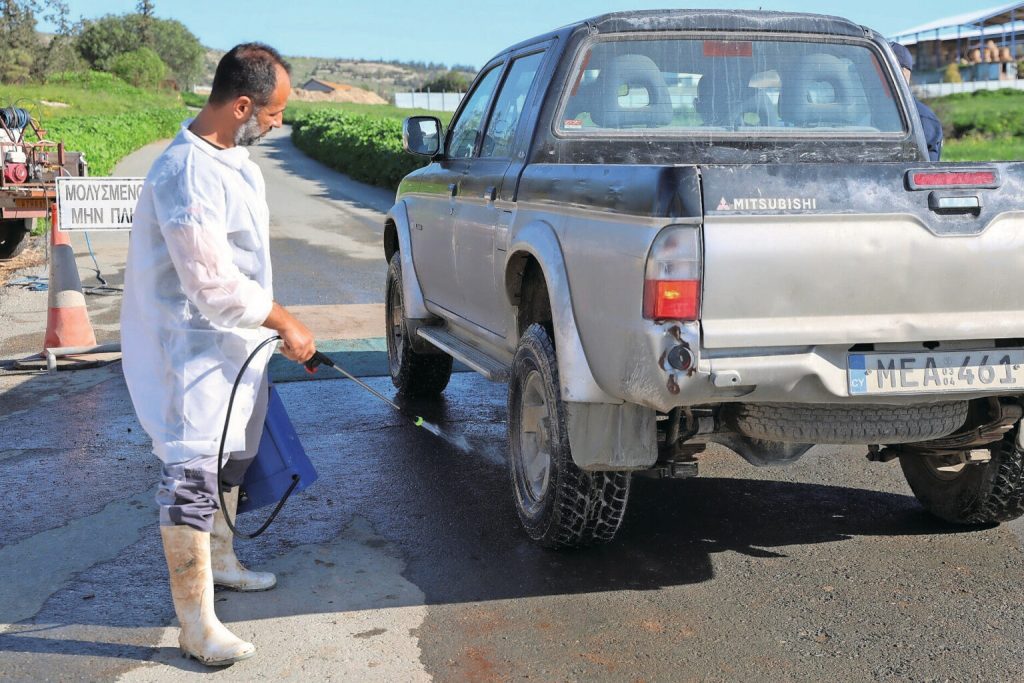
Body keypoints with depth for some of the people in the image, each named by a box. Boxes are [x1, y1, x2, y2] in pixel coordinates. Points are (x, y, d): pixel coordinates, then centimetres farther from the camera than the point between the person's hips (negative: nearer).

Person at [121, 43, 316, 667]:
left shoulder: (233, 157, 6)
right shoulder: (188, 174, -27)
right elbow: (214, 286, -27)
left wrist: (274, 325, 21)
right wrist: (286, 324, -17)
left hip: (235, 343, 11)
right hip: (193, 352, -11)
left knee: (232, 459, 23)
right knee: (192, 479, -7)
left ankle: (221, 562, 43)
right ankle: (197, 626, -2)